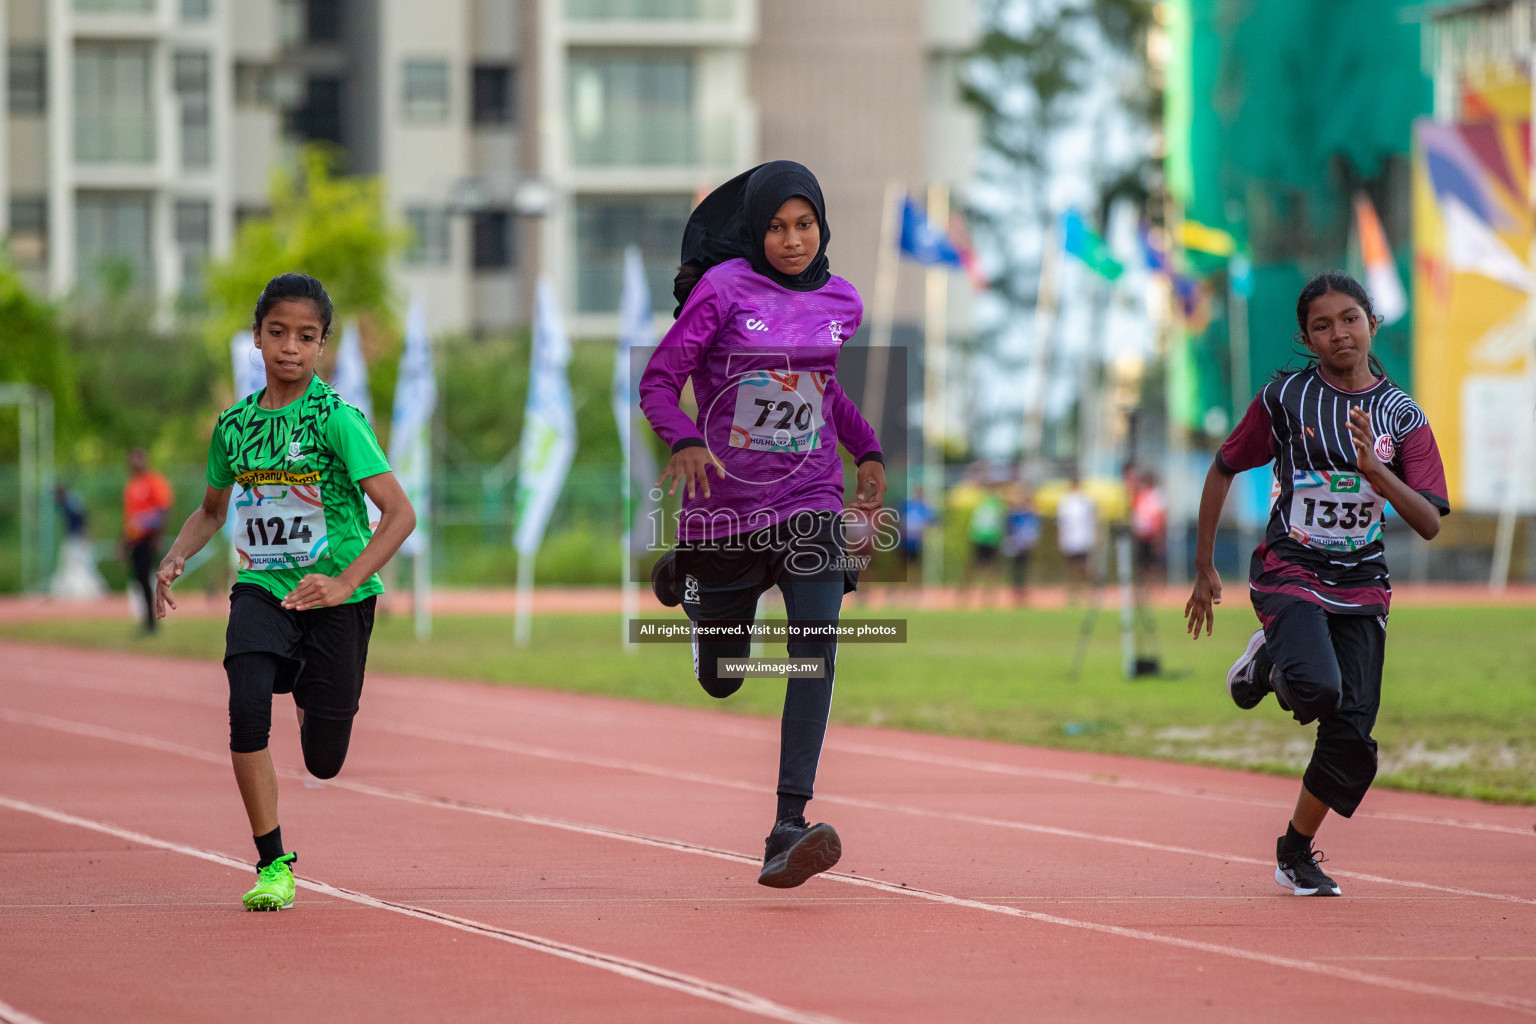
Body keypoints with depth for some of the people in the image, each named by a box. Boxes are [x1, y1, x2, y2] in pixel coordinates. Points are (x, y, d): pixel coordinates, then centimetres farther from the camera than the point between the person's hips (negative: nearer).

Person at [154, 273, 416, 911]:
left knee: (323, 762, 3)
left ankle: (310, 697, 41)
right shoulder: (234, 425, 4)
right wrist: (176, 559, 3)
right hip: (262, 589, 3)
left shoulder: (336, 420, -11)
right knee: (247, 706, -25)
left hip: (335, 599, -3)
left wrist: (345, 583, -29)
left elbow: (400, 513, -18)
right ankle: (272, 865, -12)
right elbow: (212, 510, 23)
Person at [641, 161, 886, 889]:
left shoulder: (841, 303, 5)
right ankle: (683, 579, 48)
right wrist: (684, 441, -29)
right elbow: (658, 379, -11)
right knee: (721, 679, 12)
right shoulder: (723, 290, -10)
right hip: (725, 502, -2)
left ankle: (789, 828, -26)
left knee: (816, 639, -21)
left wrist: (868, 451, 14)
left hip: (809, 501, 2)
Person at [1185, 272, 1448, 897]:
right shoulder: (1286, 397, -4)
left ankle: (1297, 852, 20)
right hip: (1289, 571, -3)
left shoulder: (1402, 416, 1)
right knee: (1317, 689, -30)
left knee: (1352, 732, -3)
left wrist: (1374, 470, -22)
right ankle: (1267, 662, 7)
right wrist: (1204, 569, 9)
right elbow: (1224, 470, 8)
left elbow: (1430, 524, -6)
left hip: (1361, 584, 3)